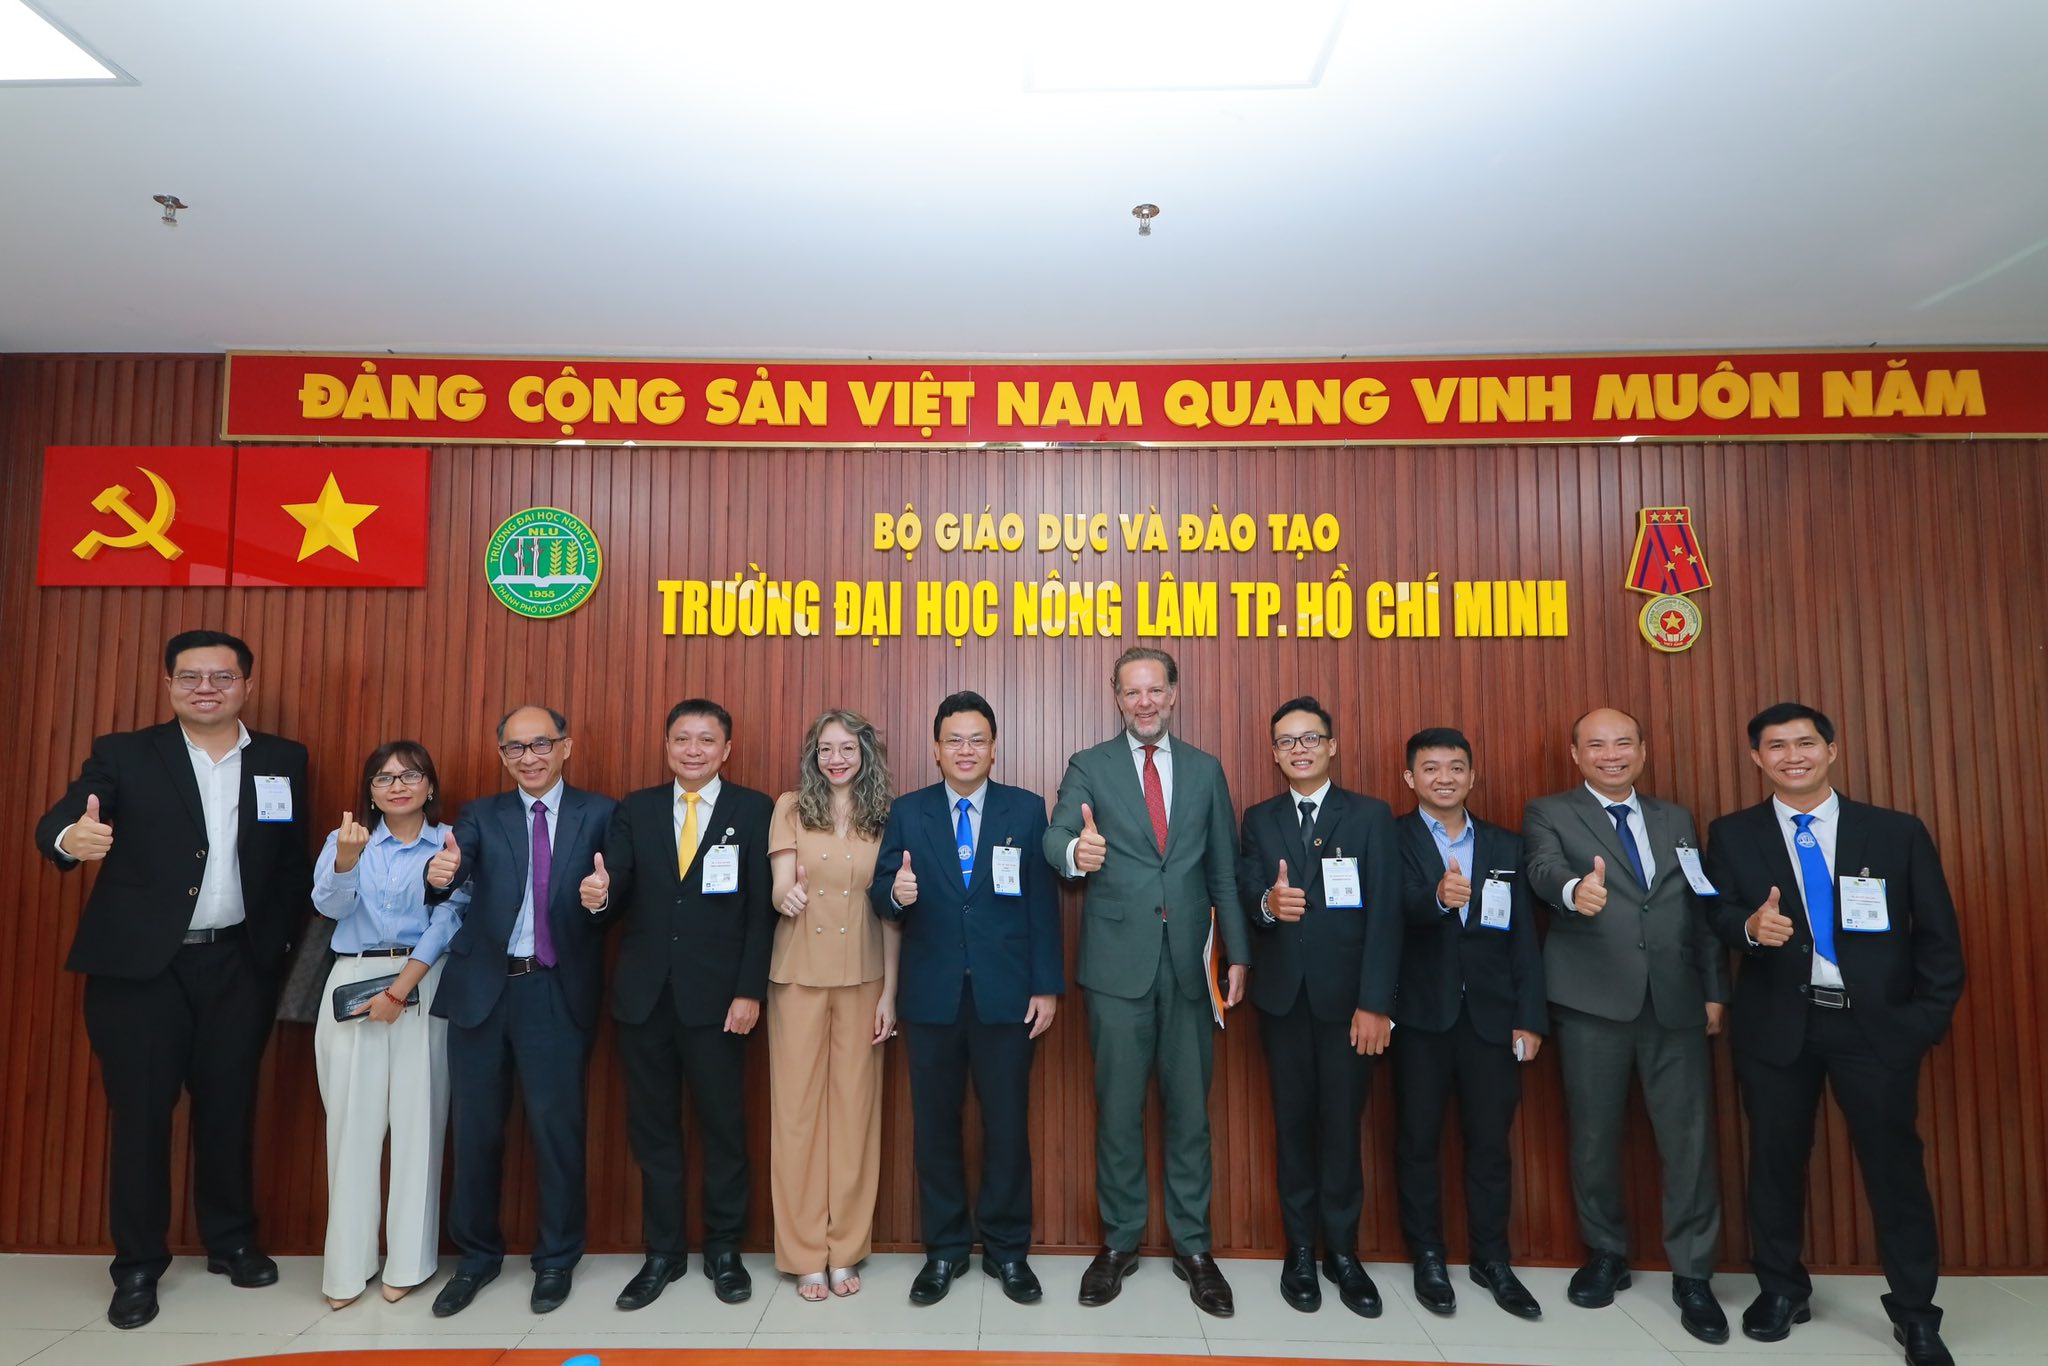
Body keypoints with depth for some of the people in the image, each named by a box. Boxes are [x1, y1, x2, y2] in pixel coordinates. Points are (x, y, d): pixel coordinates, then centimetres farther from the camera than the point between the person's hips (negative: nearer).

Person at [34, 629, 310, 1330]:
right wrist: (71, 838, -39)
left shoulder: (284, 760, 4)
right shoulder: (123, 754, -1)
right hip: (140, 965, -1)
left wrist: (283, 943, 1)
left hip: (238, 965, 2)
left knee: (230, 1106, 12)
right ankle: (138, 1265, 22)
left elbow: (294, 860, 7)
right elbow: (55, 822, -16)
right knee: (139, 1111, 6)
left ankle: (231, 1240, 29)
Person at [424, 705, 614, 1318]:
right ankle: (477, 1256, 32)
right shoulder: (481, 814, 7)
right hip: (482, 987, 3)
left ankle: (556, 1259, 24)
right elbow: (451, 873, -12)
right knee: (475, 1128, 13)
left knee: (556, 1126, 5)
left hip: (557, 991, -2)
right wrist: (440, 873, -34)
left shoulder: (599, 814, 1)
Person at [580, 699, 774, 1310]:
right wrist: (599, 897, -22)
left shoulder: (754, 810, -1)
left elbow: (762, 908, -5)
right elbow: (617, 899, 1)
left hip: (715, 996, -3)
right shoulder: (635, 810, 8)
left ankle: (724, 1249, 27)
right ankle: (662, 1251, 30)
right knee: (652, 1127, 13)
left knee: (723, 1124, 9)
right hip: (644, 994, 3)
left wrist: (750, 991, -11)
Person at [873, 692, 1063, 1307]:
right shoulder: (907, 812, 4)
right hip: (933, 995, 1)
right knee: (935, 1124, 11)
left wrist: (1047, 986, -4)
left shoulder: (1027, 809, 2)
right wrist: (895, 892, -23)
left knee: (1007, 1124, 8)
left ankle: (1007, 1249, 27)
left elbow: (1042, 902, 0)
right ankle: (944, 1249, 29)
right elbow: (881, 893, 1)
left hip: (1006, 994, -1)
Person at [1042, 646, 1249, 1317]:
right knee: (1118, 1109, 8)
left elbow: (1224, 870, 10)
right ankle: (1119, 1241, 26)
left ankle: (1193, 1246, 27)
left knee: (1190, 1109, 10)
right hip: (1119, 962, -2)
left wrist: (1237, 954, 5)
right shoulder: (1089, 766, 2)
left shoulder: (1206, 770, 8)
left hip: (1190, 963, 2)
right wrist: (1076, 851, -37)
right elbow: (1056, 837, -14)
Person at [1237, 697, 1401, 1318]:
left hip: (1348, 995, -2)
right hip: (1283, 994, 2)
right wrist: (1267, 903, -28)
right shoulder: (1259, 819, 9)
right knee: (1293, 1121, 10)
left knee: (1342, 1123, 5)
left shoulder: (1372, 815, 1)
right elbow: (1247, 893, -3)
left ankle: (1343, 1252, 22)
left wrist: (1375, 1003, -12)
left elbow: (1384, 913, -5)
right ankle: (1301, 1250, 23)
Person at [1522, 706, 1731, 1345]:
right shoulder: (1549, 814, 1)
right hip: (1594, 1001, -3)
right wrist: (1575, 889, -43)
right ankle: (1607, 1255, 27)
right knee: (1594, 1137, 8)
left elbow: (1702, 909, 14)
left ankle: (1692, 1274, 18)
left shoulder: (1675, 819, 14)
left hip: (1676, 1001, 3)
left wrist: (1714, 989, 9)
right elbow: (1543, 869, -20)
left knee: (1689, 1138, 3)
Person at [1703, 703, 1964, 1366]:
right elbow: (1718, 915, -3)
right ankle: (1781, 1288, 28)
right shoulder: (1731, 835, 2)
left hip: (1877, 1023, 0)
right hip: (1776, 1024, 1)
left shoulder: (1898, 832, 2)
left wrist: (1931, 1016, -3)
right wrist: (1751, 925, -25)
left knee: (1895, 1162, 6)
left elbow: (1938, 933, 3)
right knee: (1776, 1157, 11)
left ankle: (1914, 1311, 25)